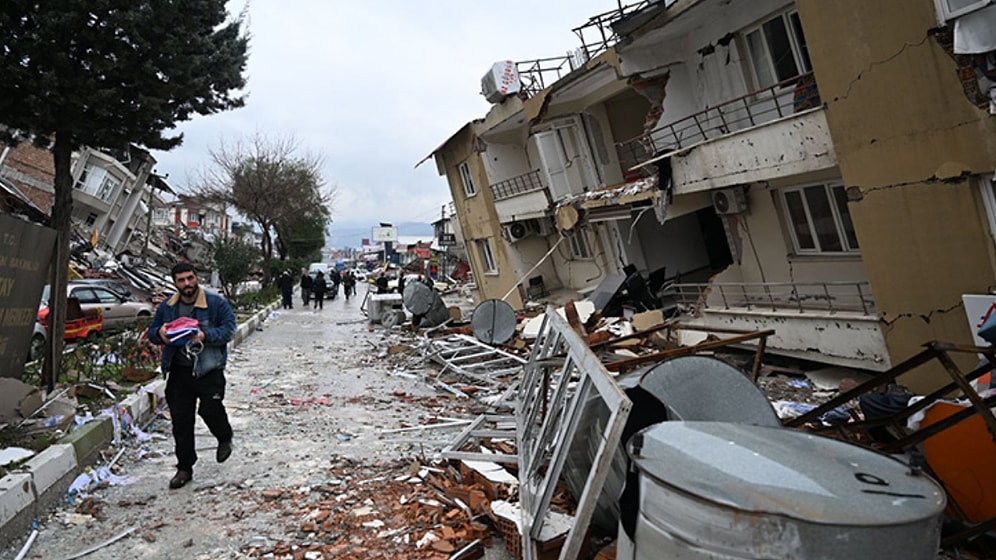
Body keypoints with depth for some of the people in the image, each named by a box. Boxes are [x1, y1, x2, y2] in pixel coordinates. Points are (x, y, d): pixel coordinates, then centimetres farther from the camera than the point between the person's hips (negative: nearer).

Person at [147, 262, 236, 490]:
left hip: (208, 370, -4)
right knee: (180, 420, 7)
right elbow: (152, 332, 16)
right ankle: (184, 468, 20)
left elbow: (229, 328, -9)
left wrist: (206, 336, -25)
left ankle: (225, 439, 26)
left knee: (210, 409, -11)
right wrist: (160, 333, -9)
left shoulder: (216, 302, -6)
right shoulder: (167, 306, 8)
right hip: (178, 371, 4)